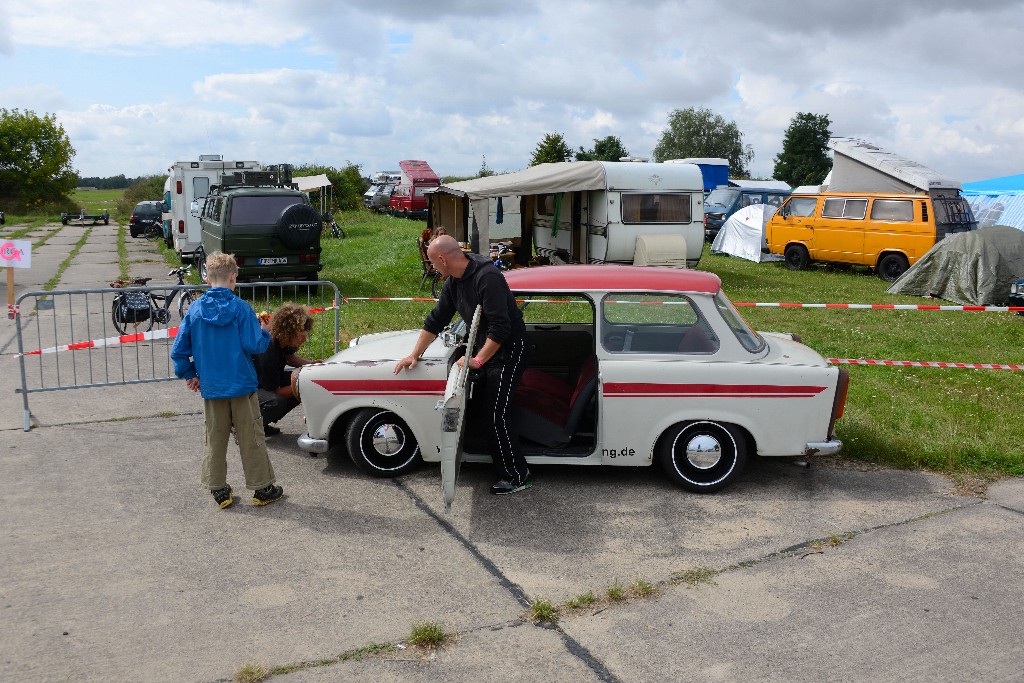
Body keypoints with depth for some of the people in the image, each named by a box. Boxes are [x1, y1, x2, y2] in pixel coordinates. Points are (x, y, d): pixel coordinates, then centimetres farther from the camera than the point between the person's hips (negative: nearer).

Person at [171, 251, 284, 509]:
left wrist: (189, 375, 15)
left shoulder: (195, 309, -2)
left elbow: (178, 350, 1)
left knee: (215, 440, 15)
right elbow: (254, 345, -16)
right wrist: (265, 334, 4)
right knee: (251, 438, 8)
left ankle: (219, 490, 22)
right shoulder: (240, 308, -13)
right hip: (242, 385, -3)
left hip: (211, 388, 3)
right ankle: (262, 488, 17)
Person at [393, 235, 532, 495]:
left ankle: (517, 476, 2)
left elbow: (500, 328, -29)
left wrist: (478, 361, -24)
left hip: (508, 349, -9)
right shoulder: (454, 281, 3)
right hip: (485, 347, 9)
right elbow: (436, 319, 9)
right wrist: (415, 355, 5)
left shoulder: (487, 277, -26)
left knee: (496, 412, -9)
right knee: (487, 408, 14)